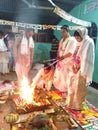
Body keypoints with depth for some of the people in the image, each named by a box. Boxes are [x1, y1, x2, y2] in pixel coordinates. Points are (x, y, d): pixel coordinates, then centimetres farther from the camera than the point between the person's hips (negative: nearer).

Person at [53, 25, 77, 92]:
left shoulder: (72, 40, -11)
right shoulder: (62, 40, 12)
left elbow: (71, 53, -17)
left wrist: (62, 57, -16)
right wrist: (58, 56, -4)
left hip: (67, 62, -7)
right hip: (60, 61, 8)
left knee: (65, 77, 1)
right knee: (58, 75, 15)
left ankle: (65, 91, 18)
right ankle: (59, 89, 33)